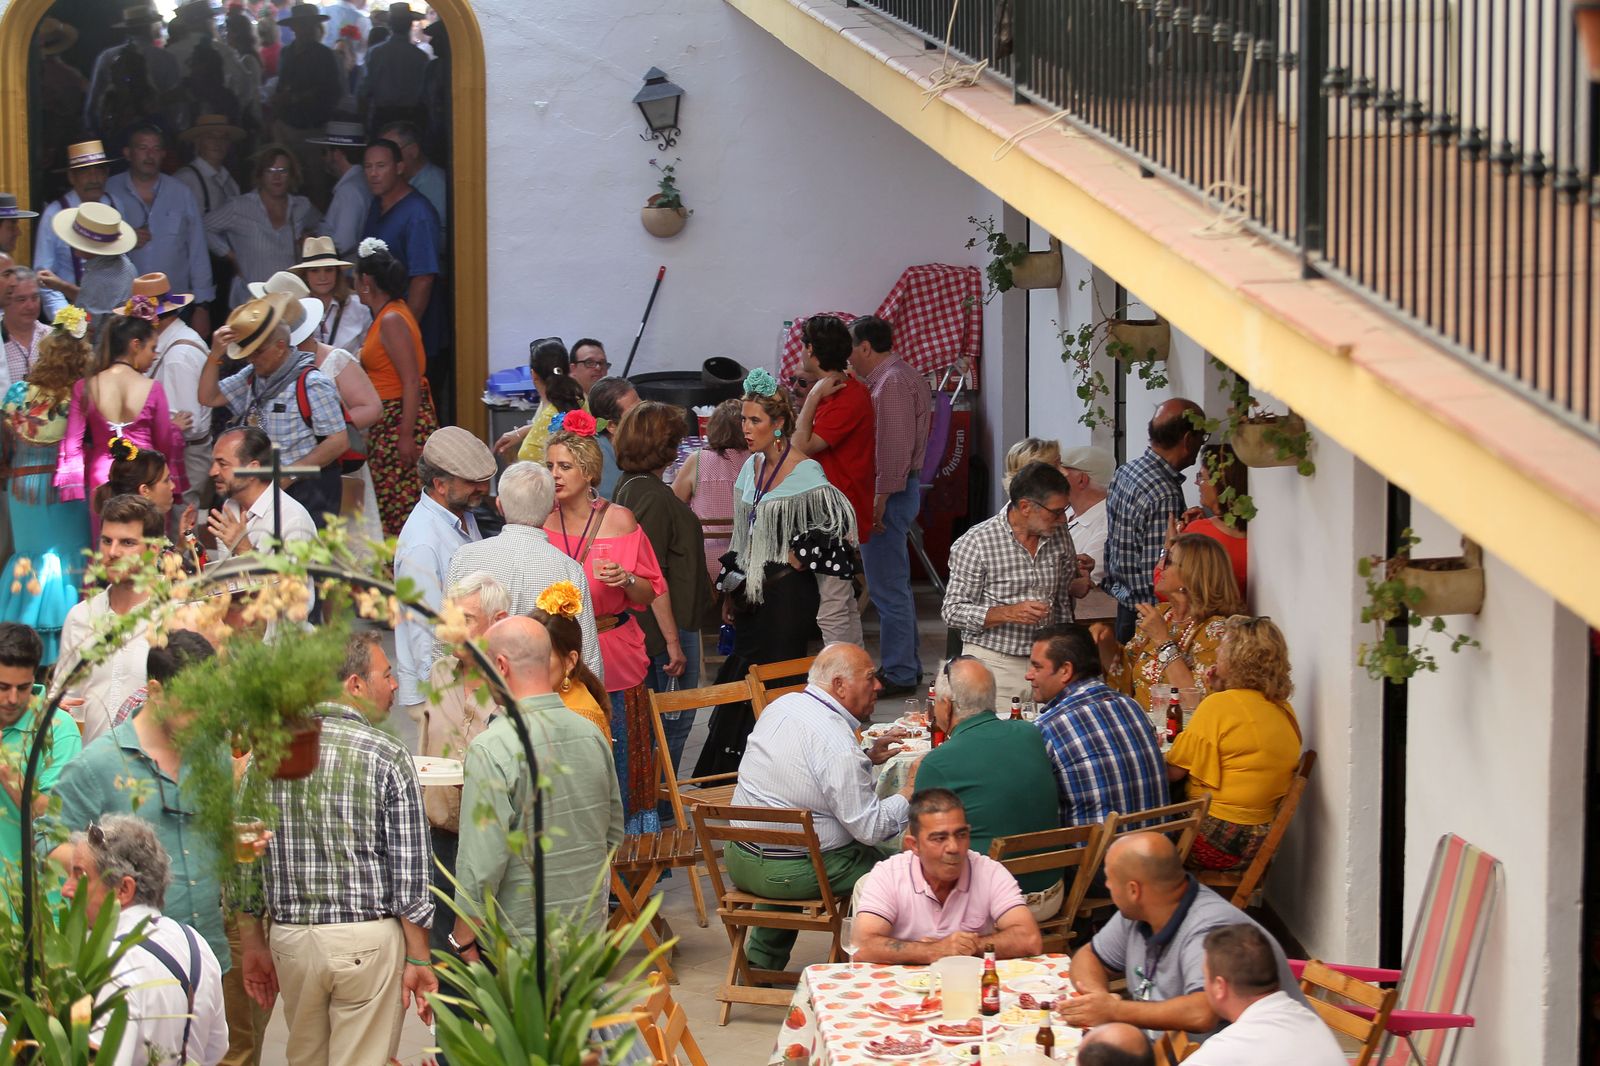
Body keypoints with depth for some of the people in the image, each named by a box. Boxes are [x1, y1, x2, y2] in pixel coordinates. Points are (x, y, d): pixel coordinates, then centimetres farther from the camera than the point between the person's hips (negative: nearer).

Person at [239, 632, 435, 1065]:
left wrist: (253, 943, 16)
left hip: (290, 938, 4)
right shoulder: (389, 758, -8)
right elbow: (410, 873, -9)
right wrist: (419, 961, -2)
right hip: (368, 939, -4)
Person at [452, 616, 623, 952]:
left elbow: (481, 863, -18)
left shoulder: (491, 749, -18)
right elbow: (614, 830, 13)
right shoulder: (590, 733, 3)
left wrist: (464, 940, -7)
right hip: (591, 930, 6)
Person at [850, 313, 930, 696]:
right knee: (895, 585, 17)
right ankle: (907, 666, 24)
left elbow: (895, 447, -22)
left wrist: (880, 499, -22)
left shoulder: (892, 382, -15)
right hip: (900, 489, 11)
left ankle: (899, 674, -4)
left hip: (889, 492, -11)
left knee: (888, 588, -7)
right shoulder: (897, 376, 17)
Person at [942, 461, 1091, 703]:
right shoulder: (976, 543, -10)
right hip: (993, 663, -4)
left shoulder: (1059, 537, 7)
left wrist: (1081, 582, 3)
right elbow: (953, 611, -11)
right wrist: (1008, 613, -21)